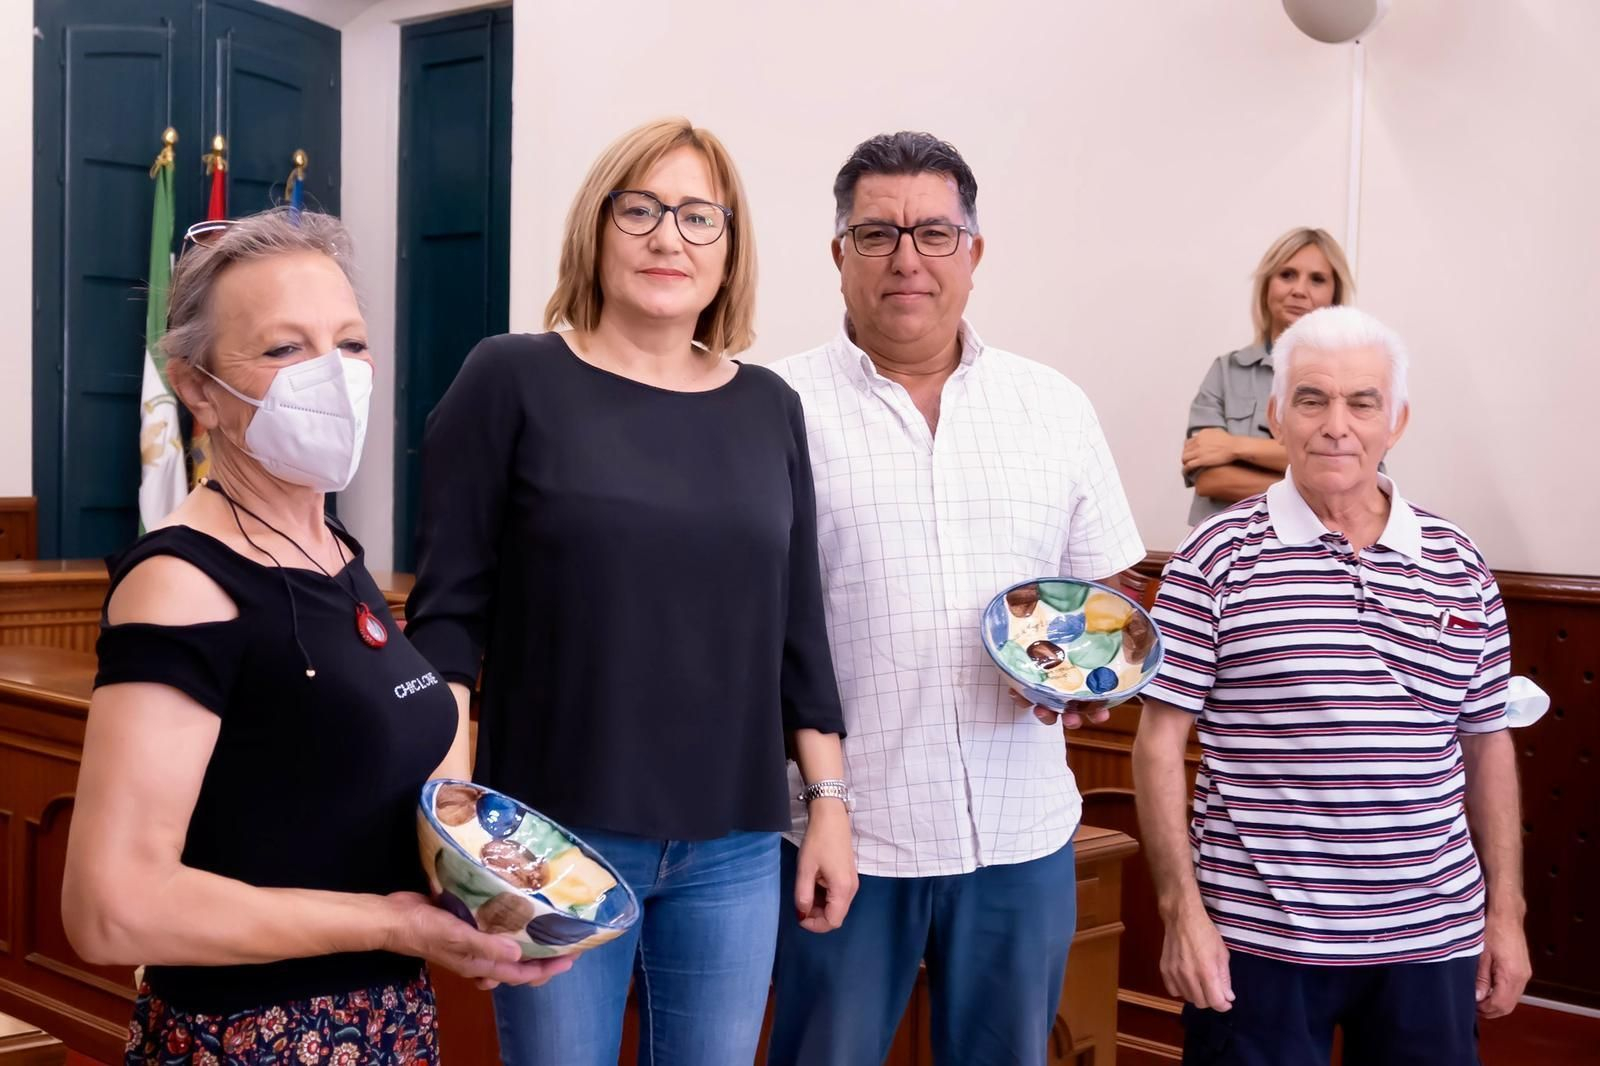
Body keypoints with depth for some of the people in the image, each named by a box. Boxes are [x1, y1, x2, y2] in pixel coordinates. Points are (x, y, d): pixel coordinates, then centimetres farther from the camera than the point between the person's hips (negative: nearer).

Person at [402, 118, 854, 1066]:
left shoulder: (769, 406, 8)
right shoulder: (513, 380, -4)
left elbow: (797, 623, 11)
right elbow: (448, 608, -6)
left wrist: (831, 798, 8)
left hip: (734, 846, 4)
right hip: (556, 833, -3)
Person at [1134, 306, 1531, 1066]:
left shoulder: (1459, 567, 6)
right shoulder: (1218, 557, -5)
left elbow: (1487, 744, 12)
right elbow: (1160, 740, -5)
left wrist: (1506, 911, 9)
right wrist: (1181, 908, -10)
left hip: (1434, 936, 4)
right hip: (1256, 936, -3)